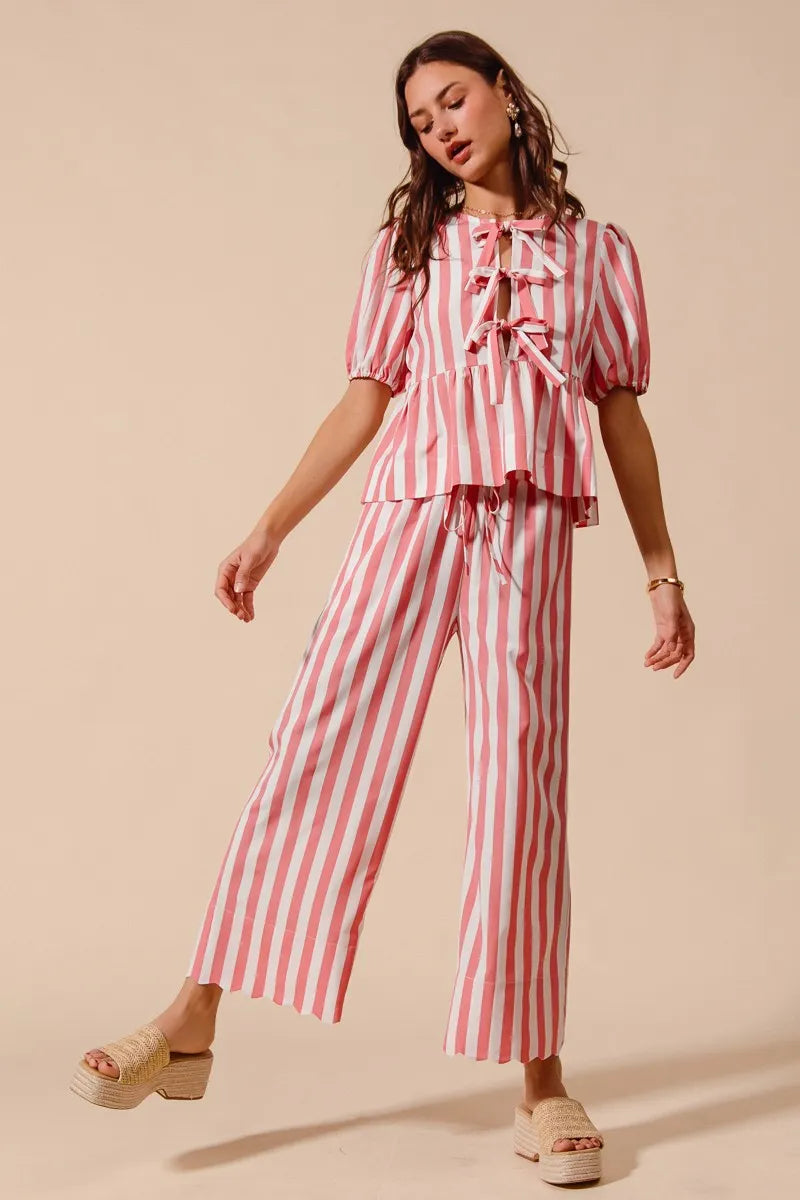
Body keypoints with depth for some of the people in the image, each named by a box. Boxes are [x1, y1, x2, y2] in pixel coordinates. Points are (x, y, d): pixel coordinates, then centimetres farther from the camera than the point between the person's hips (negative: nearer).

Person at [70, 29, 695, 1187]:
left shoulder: (597, 250, 14)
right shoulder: (408, 245, 16)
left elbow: (622, 419, 13)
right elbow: (364, 402, 13)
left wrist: (664, 574, 8)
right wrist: (269, 530, 6)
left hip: (529, 526, -1)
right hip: (409, 512, 1)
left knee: (522, 775, -5)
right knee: (316, 744, -6)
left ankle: (539, 1078, 3)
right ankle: (192, 1025, -1)